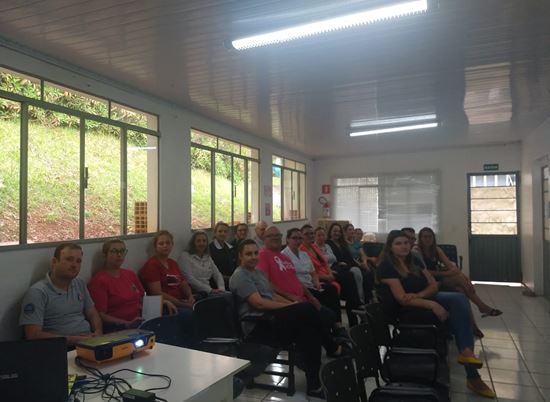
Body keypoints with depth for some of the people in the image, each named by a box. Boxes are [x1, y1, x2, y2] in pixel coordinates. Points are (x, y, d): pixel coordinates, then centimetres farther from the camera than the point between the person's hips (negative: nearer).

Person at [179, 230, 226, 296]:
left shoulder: (208, 258, 20)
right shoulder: (185, 256, 0)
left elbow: (217, 275, 14)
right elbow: (189, 279, -12)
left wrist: (221, 288, -8)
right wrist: (210, 290, -17)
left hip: (208, 292, 7)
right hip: (193, 292, -6)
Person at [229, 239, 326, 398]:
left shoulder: (258, 271, 21)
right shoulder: (240, 276, -10)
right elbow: (259, 303, -19)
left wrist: (292, 304, 7)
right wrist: (291, 306, -15)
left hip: (271, 318, 9)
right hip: (258, 326, -9)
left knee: (309, 329, -16)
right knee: (308, 309, -23)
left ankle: (314, 383, -8)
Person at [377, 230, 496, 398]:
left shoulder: (413, 261, 9)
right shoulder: (386, 267, -14)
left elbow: (433, 285, 5)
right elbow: (402, 299, -22)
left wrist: (418, 295, -17)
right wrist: (432, 305, -31)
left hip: (426, 298, 7)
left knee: (459, 299, -22)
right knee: (458, 310, -23)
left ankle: (466, 351, -23)